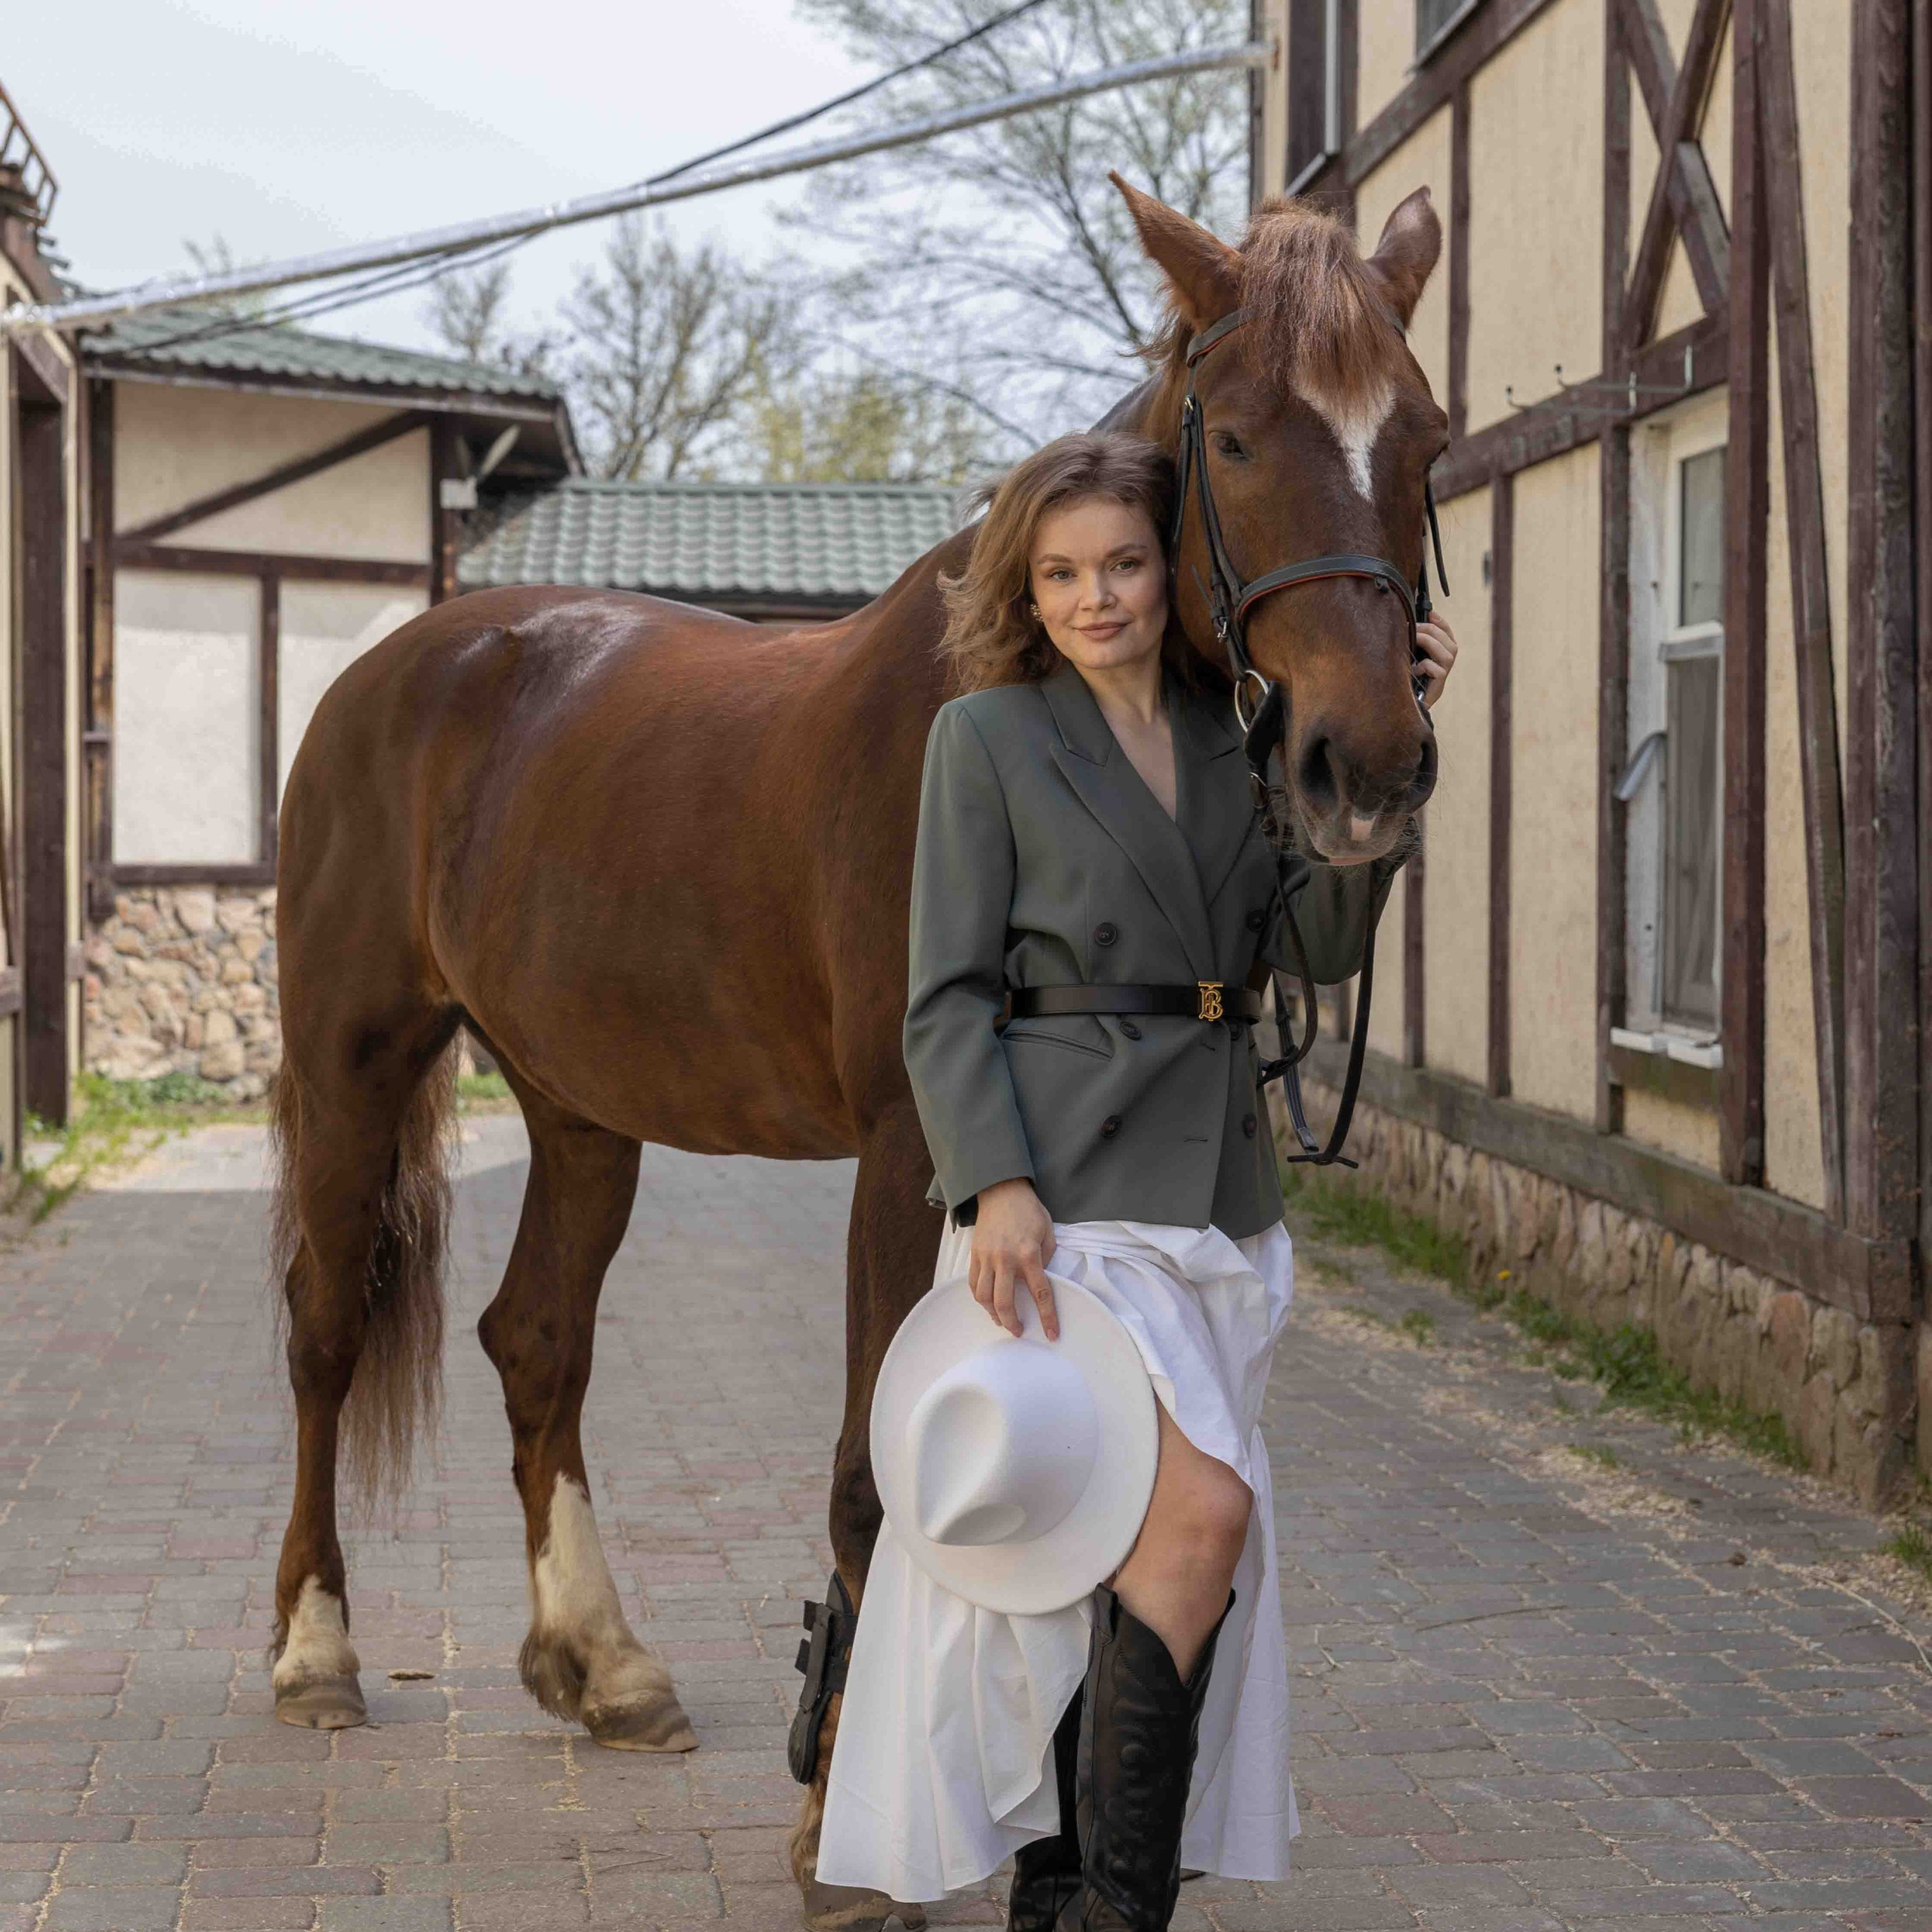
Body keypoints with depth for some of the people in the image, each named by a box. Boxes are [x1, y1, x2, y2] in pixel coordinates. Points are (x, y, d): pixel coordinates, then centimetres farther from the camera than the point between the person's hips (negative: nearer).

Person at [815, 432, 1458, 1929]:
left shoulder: (1237, 736, 12)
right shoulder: (988, 737, -2)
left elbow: (1321, 948, 3)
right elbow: (948, 999, -5)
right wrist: (994, 1183, -18)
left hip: (1220, 1189, 6)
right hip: (1063, 1191, -5)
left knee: (1115, 1560, 10)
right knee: (1202, 1508, -18)